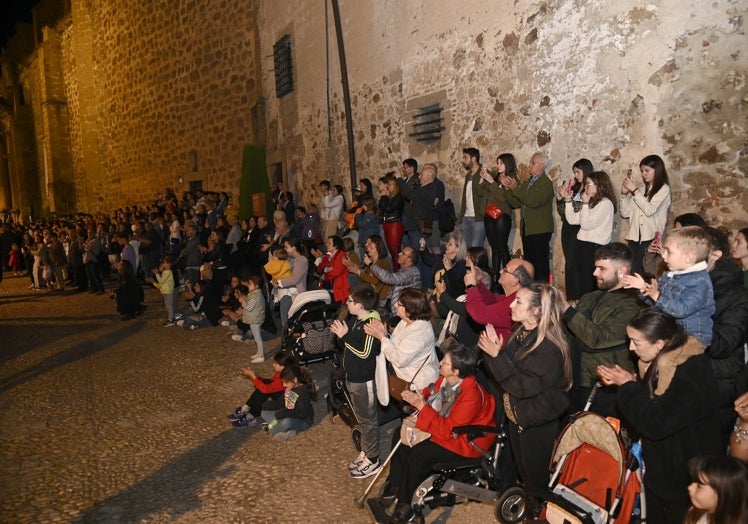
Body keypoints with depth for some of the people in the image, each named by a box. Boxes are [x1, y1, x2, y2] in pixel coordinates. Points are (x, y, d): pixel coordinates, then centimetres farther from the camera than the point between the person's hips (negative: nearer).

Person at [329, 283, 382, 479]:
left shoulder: (371, 324, -22)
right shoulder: (353, 320, 5)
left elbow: (365, 353, -28)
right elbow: (347, 346, 13)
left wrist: (345, 336, -23)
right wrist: (340, 335, -5)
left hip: (364, 380, -9)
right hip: (352, 377, 9)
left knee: (368, 420, 5)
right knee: (361, 418, 21)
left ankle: (372, 460, 18)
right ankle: (365, 452, 36)